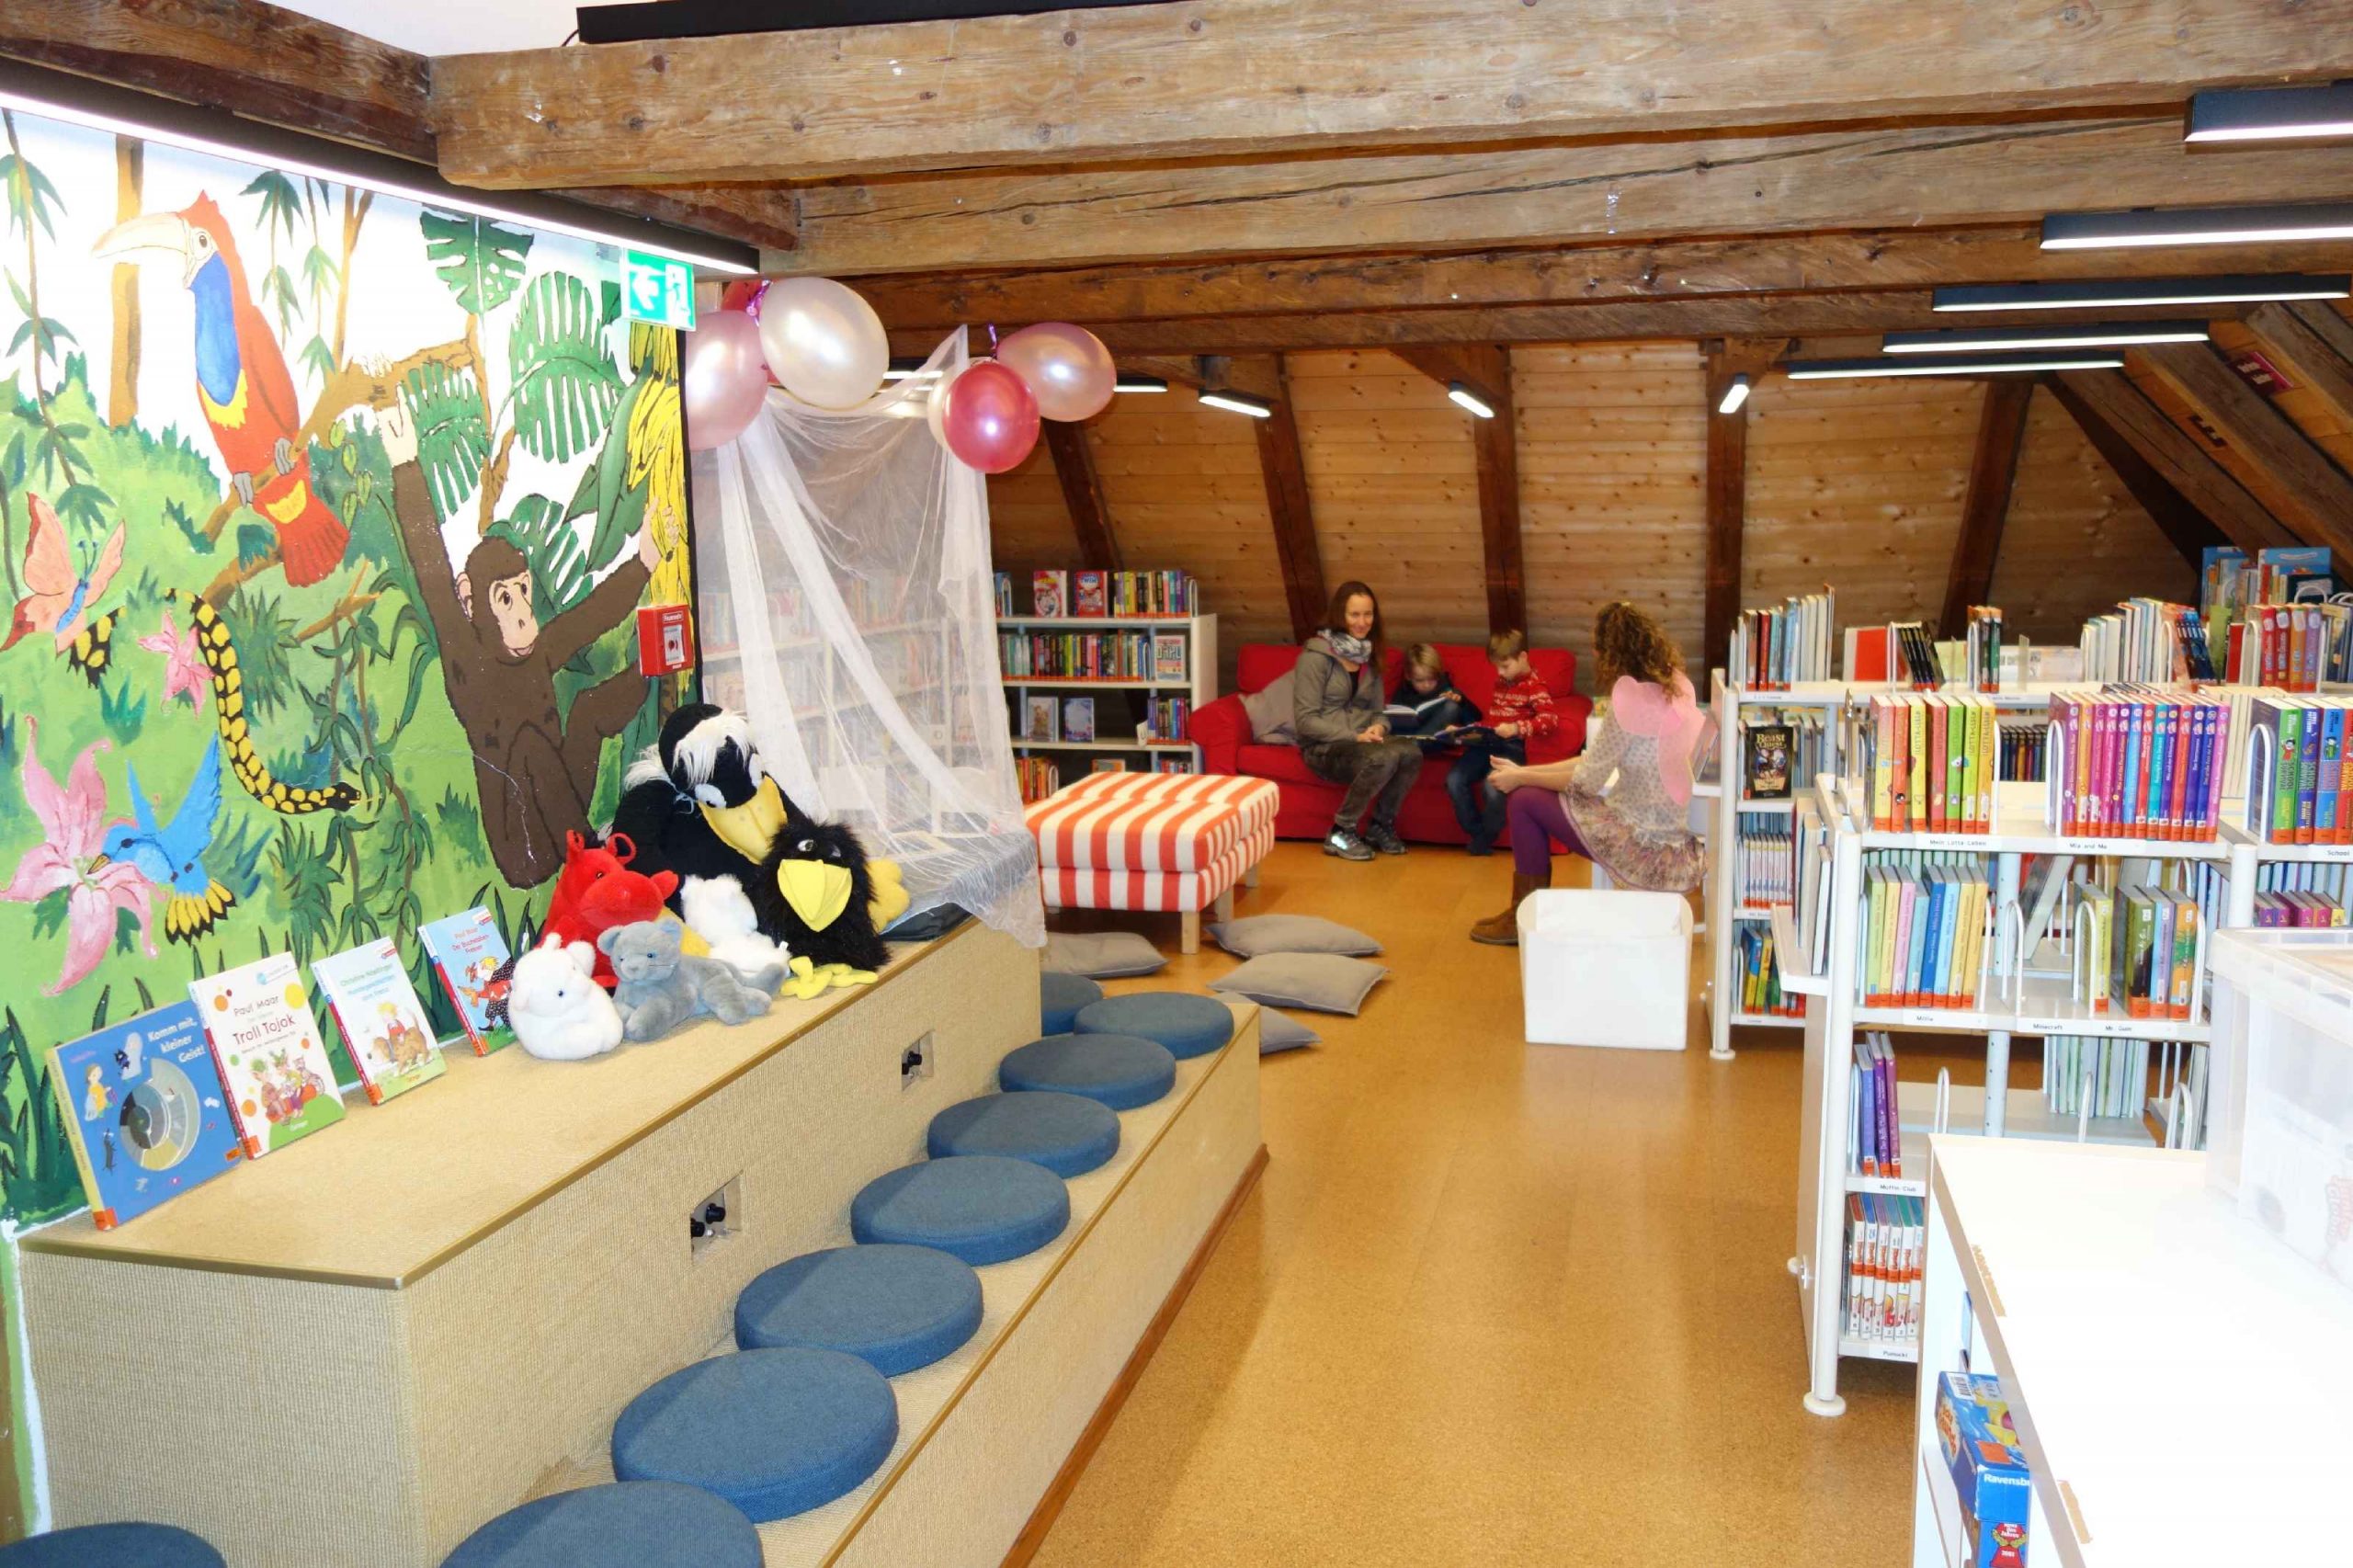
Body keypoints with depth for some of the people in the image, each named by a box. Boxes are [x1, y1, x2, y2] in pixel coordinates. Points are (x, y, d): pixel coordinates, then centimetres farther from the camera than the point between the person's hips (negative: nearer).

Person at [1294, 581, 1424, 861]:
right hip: (1323, 747, -6)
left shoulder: (1369, 656, 11)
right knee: (1385, 758, -35)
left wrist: (1379, 727, -8)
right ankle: (1340, 833, -17)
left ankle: (1381, 826, -5)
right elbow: (1305, 720, -14)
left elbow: (1376, 710, 16)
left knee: (1411, 753, -27)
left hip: (1361, 741, 6)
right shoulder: (1316, 655, -10)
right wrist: (1354, 737, -20)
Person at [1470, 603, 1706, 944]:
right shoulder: (1674, 683, 4)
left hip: (1650, 849, -9)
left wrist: (1520, 777, -1)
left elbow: (1587, 780, -15)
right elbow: (1600, 760, 8)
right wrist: (1527, 772, 7)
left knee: (1523, 800, 1)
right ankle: (1527, 911, 25)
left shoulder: (1631, 697, -22)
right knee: (1530, 788, 14)